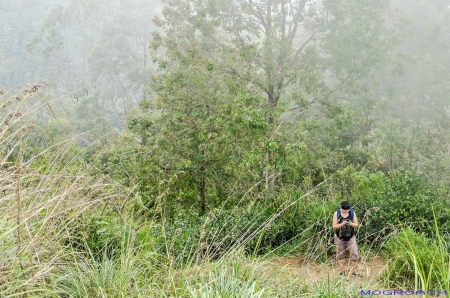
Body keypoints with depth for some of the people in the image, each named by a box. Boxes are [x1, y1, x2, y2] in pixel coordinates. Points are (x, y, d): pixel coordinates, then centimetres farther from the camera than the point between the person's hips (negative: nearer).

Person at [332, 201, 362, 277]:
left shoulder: (352, 213, -3)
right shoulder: (337, 214, -7)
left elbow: (356, 225, 0)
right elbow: (334, 226, -8)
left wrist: (350, 223, -21)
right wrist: (342, 224, -25)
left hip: (350, 237, 1)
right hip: (340, 238, -1)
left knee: (354, 255, -6)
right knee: (340, 255, 5)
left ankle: (354, 271, 5)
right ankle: (342, 271, 16)